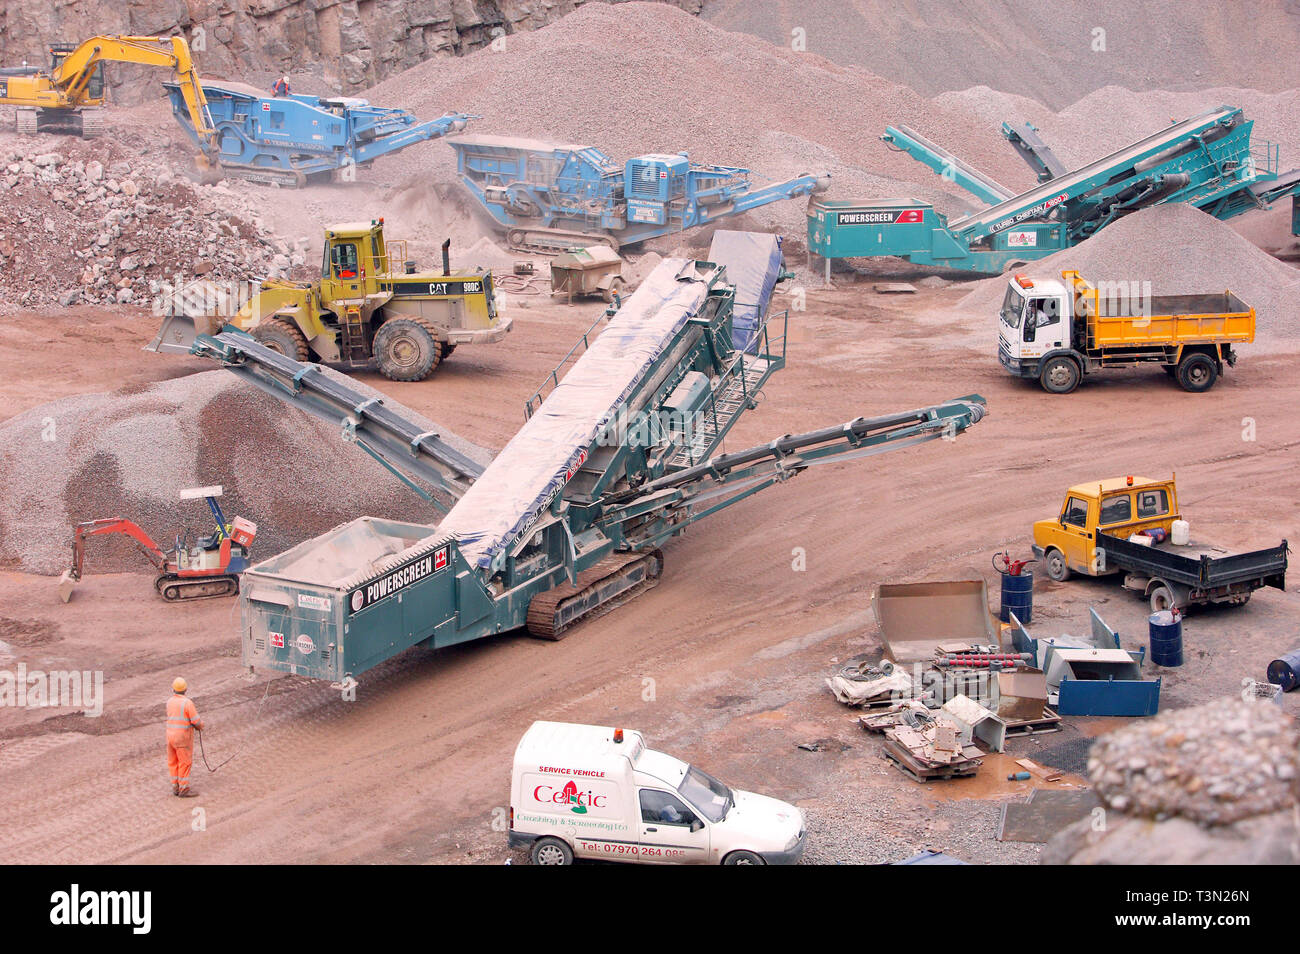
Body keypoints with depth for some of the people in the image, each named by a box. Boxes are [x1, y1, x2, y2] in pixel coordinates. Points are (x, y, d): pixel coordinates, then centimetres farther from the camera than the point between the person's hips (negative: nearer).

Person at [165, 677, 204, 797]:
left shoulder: (169, 702, 1)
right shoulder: (187, 703, -19)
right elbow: (196, 721, -17)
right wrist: (200, 726, 8)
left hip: (171, 734, 6)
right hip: (183, 738, -6)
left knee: (173, 762, 14)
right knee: (185, 763, 2)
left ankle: (175, 787, 22)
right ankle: (184, 789, 5)